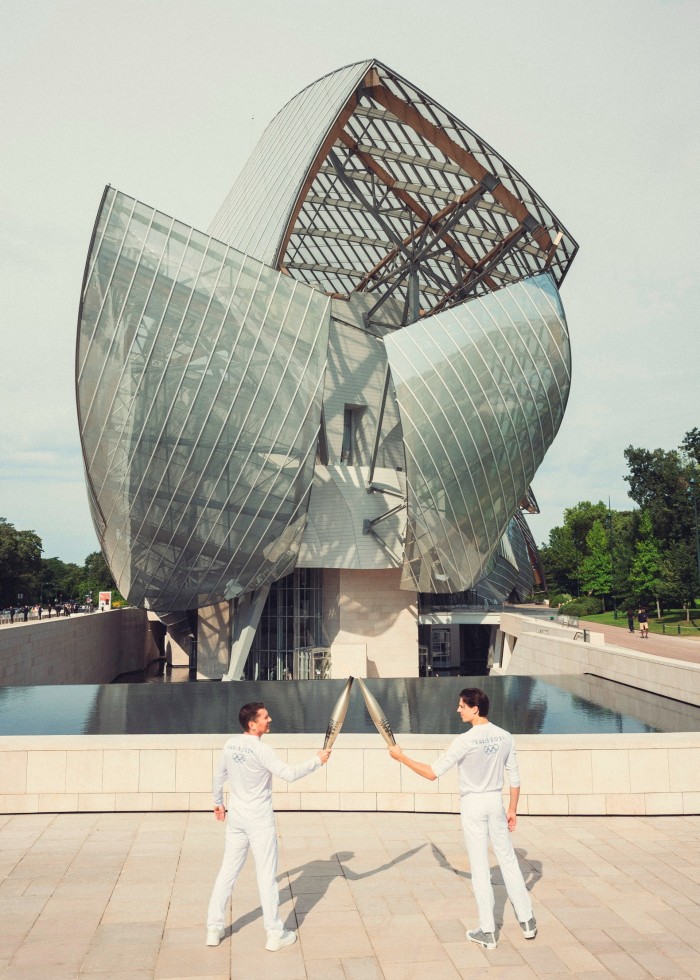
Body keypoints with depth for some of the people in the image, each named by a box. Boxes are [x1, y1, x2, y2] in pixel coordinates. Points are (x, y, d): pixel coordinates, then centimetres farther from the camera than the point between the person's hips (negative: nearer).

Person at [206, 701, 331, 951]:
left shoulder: (230, 745, 1)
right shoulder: (260, 750, -21)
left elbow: (219, 776, 13)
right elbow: (289, 774, -24)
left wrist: (218, 802, 28)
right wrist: (317, 760, -13)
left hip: (236, 819, 7)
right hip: (260, 822, -6)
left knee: (227, 872, 14)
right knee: (267, 876, 3)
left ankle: (214, 929, 21)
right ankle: (275, 934, 12)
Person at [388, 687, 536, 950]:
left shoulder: (465, 741, -19)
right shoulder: (505, 737, -2)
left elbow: (432, 773, -16)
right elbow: (515, 778, 4)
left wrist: (401, 757, -6)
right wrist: (512, 810, 15)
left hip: (472, 803, -5)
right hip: (496, 802, 5)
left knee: (480, 867, 4)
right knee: (508, 859, 17)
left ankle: (487, 932, 13)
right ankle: (527, 921, 23)